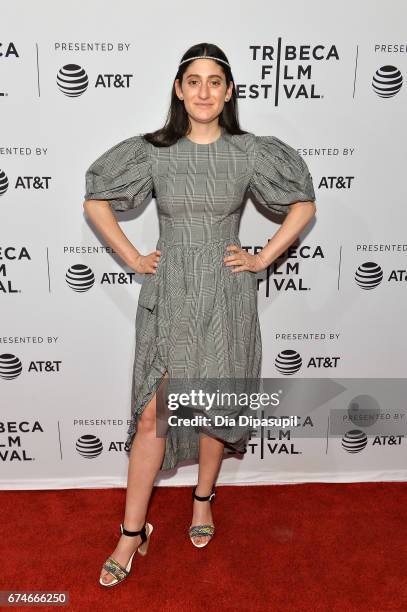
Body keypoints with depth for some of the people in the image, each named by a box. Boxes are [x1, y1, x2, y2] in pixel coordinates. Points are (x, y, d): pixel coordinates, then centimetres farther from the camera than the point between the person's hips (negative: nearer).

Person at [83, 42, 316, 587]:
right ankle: (132, 531, 16)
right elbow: (96, 202, 8)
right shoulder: (153, 151, -1)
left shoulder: (250, 152, -1)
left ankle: (204, 498, 37)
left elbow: (304, 204, 7)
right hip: (168, 295, 0)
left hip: (226, 295, 0)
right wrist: (132, 257, 1)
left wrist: (263, 258, 0)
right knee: (152, 413, 0)